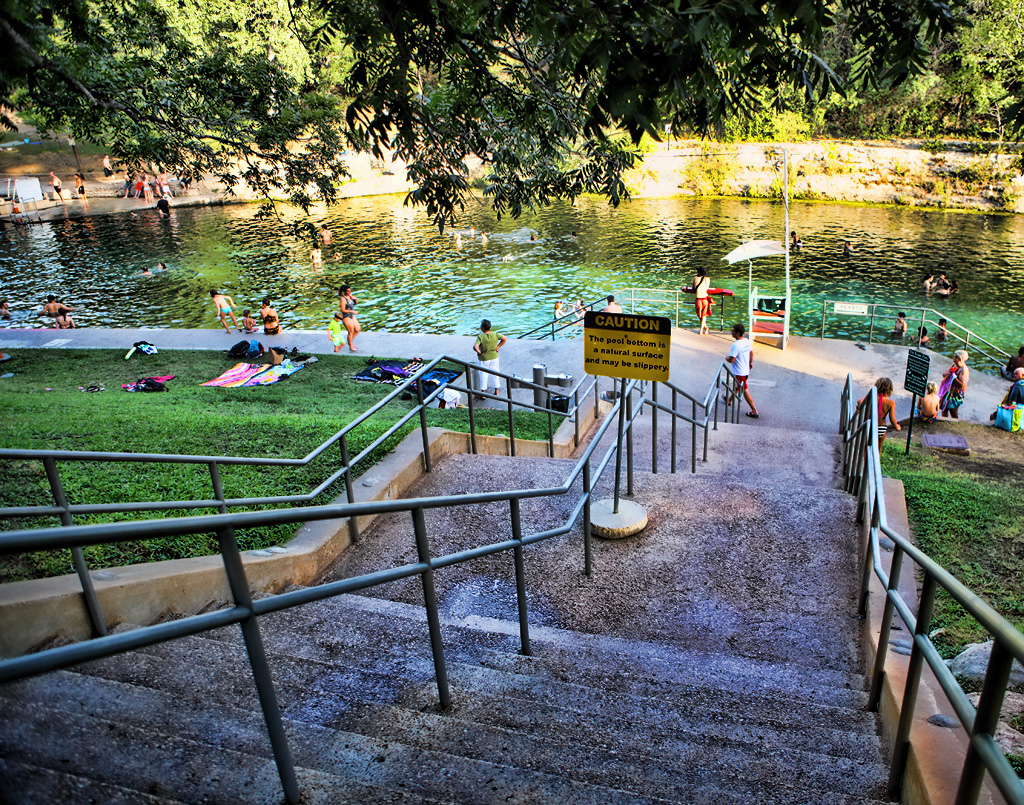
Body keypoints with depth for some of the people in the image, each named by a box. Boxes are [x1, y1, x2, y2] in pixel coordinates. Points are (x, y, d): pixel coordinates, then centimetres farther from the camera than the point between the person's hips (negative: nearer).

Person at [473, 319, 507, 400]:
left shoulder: (480, 337, -22)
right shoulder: (495, 335, -9)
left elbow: (475, 347, -34)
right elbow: (505, 339, 0)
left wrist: (479, 352, -15)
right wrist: (497, 347, 2)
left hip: (483, 359, -4)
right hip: (494, 357, 4)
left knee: (483, 375, 10)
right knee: (495, 374, 18)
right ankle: (496, 392, 28)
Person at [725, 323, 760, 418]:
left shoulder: (736, 345, -28)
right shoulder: (747, 341, -2)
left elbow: (731, 360, -28)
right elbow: (751, 352, 13)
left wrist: (727, 358, -5)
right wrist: (751, 362, 28)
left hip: (739, 373, -9)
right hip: (746, 370, 9)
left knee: (745, 391, -1)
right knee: (737, 386, 28)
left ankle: (754, 411, 3)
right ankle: (730, 400, 51)